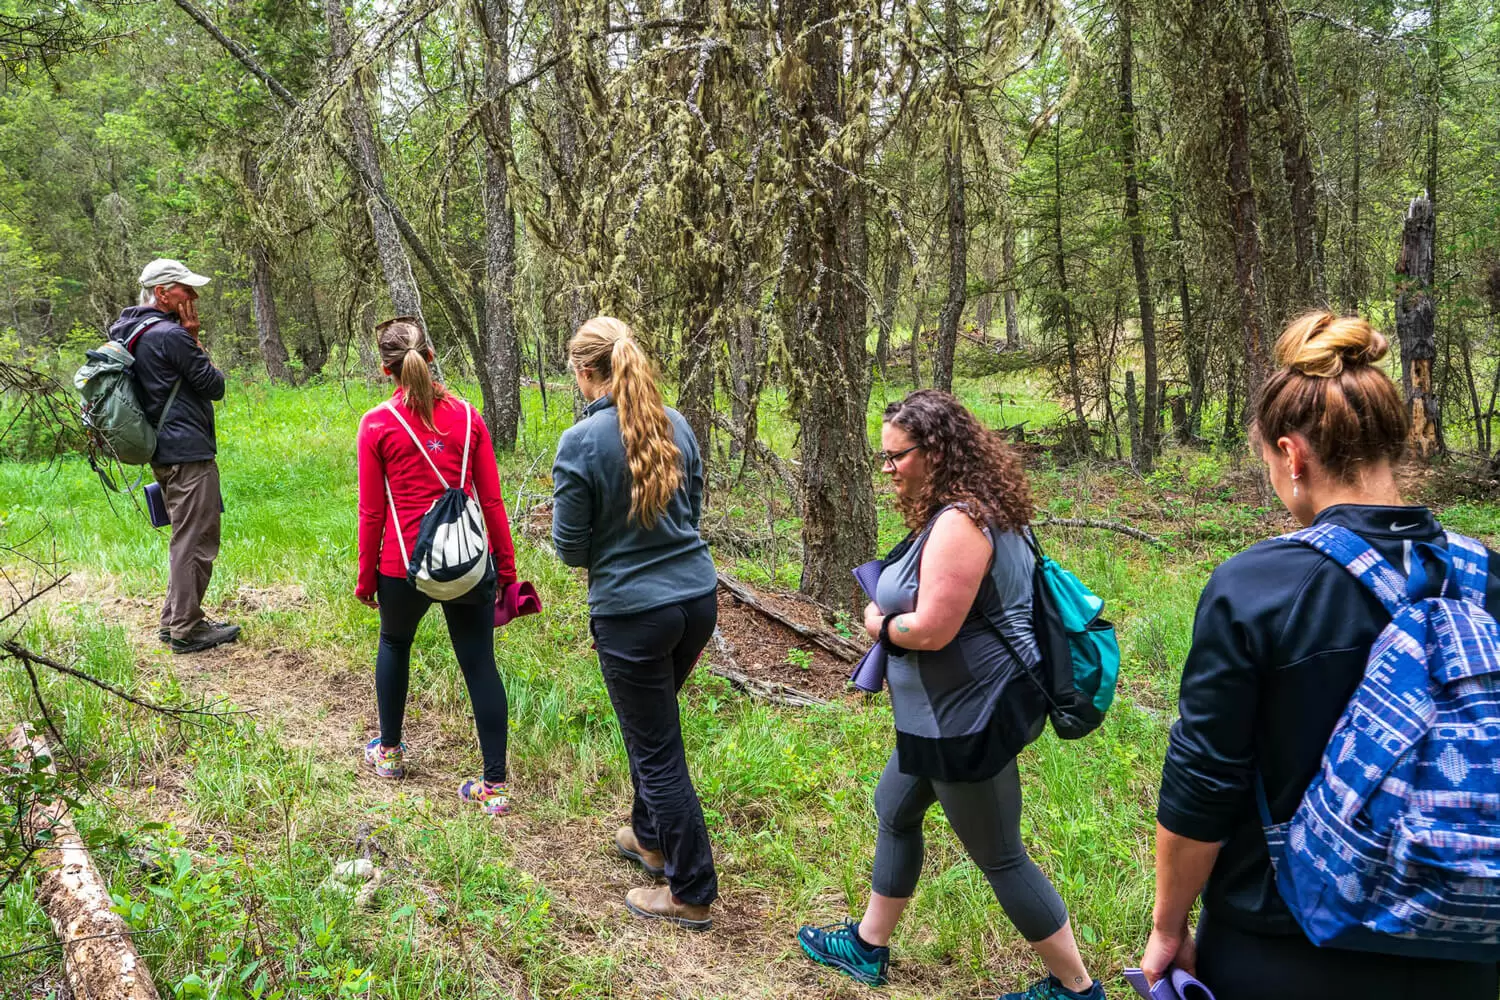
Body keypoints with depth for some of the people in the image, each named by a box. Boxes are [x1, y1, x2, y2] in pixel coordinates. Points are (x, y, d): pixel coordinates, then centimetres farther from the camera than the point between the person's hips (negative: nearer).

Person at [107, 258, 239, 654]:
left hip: (165, 452, 10)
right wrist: (196, 343, -1)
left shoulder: (131, 334, 13)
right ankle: (186, 629, 3)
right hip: (189, 451, -10)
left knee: (185, 537, 19)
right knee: (196, 541, -3)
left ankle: (175, 620, 26)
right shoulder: (171, 335, -18)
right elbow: (215, 386, -9)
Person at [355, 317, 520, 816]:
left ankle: (389, 751, 42)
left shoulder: (378, 424, -5)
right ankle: (495, 785, 7)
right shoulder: (467, 416, 2)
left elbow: (372, 512, -2)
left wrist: (365, 577, 9)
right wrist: (506, 568, 10)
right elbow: (492, 501, 3)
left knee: (394, 644, 26)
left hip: (404, 567, -1)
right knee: (480, 665, 6)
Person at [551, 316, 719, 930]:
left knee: (657, 751, 7)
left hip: (633, 613, -7)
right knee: (650, 724, 27)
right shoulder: (675, 425, 3)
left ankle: (692, 895, 18)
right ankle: (650, 839, 44)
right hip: (699, 596, 7)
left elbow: (570, 549, -9)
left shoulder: (580, 443, -16)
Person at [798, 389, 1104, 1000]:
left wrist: (879, 625, -9)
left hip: (971, 716, -11)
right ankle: (868, 946, 39)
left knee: (998, 856, 4)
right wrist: (888, 618, 1)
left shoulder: (959, 522, -25)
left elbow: (931, 629, -29)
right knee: (895, 811, 22)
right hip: (948, 713, 11)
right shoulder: (970, 511, 8)